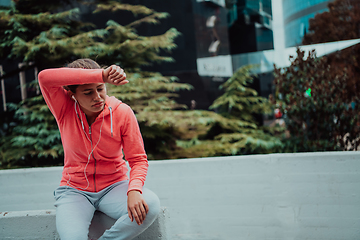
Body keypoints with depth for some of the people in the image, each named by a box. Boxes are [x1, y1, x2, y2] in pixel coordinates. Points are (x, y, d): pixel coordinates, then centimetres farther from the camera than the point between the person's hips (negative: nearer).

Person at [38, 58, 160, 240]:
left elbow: (138, 160, -6)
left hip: (114, 186, 1)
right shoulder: (65, 109, -10)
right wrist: (101, 75, -36)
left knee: (150, 206, -29)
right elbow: (44, 77, -31)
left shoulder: (122, 112, -10)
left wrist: (134, 190, -28)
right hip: (74, 189, -1)